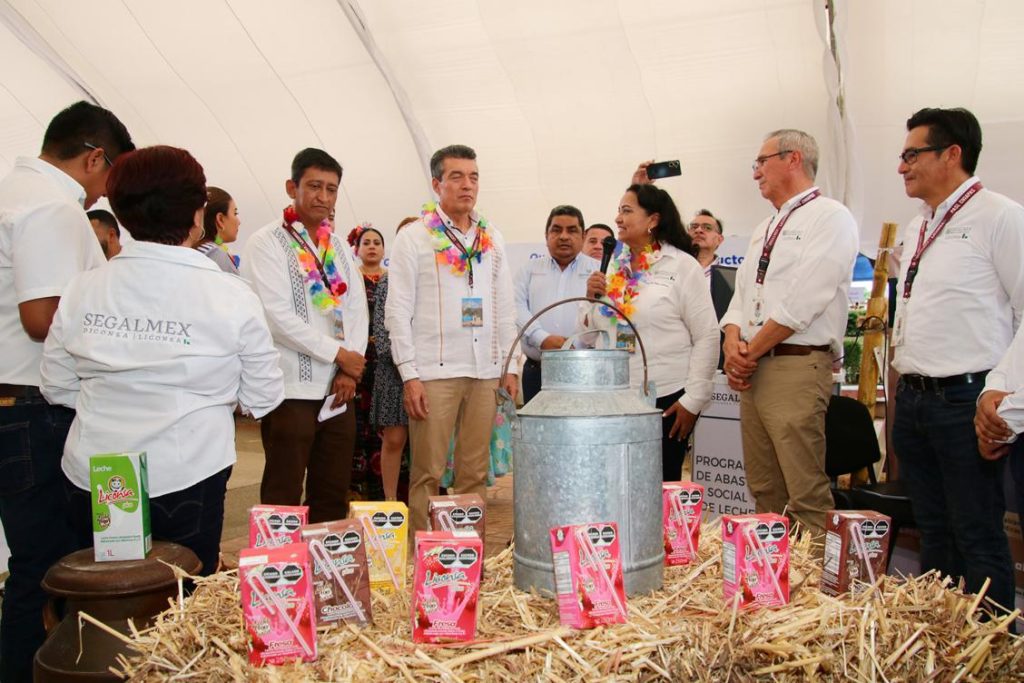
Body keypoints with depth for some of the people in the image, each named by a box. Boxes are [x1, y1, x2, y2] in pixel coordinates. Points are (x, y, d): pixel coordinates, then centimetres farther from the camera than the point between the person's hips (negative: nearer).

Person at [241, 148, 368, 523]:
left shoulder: (338, 245, 14)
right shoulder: (267, 243, -5)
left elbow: (357, 308, 10)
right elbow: (279, 317, -14)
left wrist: (349, 371, -3)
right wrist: (339, 355, -10)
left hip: (338, 391, 6)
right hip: (292, 390, -6)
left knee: (333, 496, 12)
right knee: (284, 499, 1)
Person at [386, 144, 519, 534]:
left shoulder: (492, 239, 14)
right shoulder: (413, 237, 1)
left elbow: (505, 309, 16)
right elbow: (398, 312, -3)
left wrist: (510, 366, 9)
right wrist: (409, 376, -10)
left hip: (485, 372, 4)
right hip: (433, 372, -4)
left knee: (475, 473, 9)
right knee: (427, 474, 0)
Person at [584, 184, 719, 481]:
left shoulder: (682, 266, -4)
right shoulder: (613, 265, 11)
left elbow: (707, 336, -6)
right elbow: (594, 331, 16)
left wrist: (693, 400, -9)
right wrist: (591, 299, -3)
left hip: (667, 398, -4)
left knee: (661, 482, 6)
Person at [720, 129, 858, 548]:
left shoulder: (830, 218, -5)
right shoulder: (765, 230, 22)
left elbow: (802, 303, -14)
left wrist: (752, 352, -9)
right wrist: (733, 341, -1)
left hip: (796, 367, -8)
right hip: (752, 370, 8)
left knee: (806, 496, -8)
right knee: (764, 492, 11)